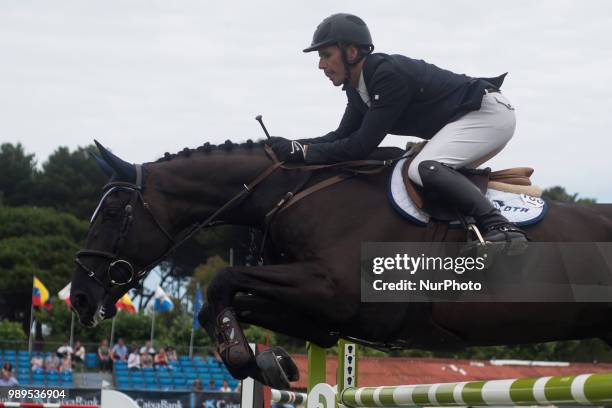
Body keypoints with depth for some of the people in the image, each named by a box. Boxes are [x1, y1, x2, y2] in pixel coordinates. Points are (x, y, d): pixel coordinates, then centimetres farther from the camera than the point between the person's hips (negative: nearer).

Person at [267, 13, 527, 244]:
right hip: (462, 121, 11)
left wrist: (303, 152, -20)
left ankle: (500, 228, -36)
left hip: (490, 113, -11)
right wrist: (290, 147, -2)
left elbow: (362, 146, -25)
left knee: (423, 169, -29)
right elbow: (342, 136, 11)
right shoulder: (357, 88, 6)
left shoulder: (390, 74, -24)